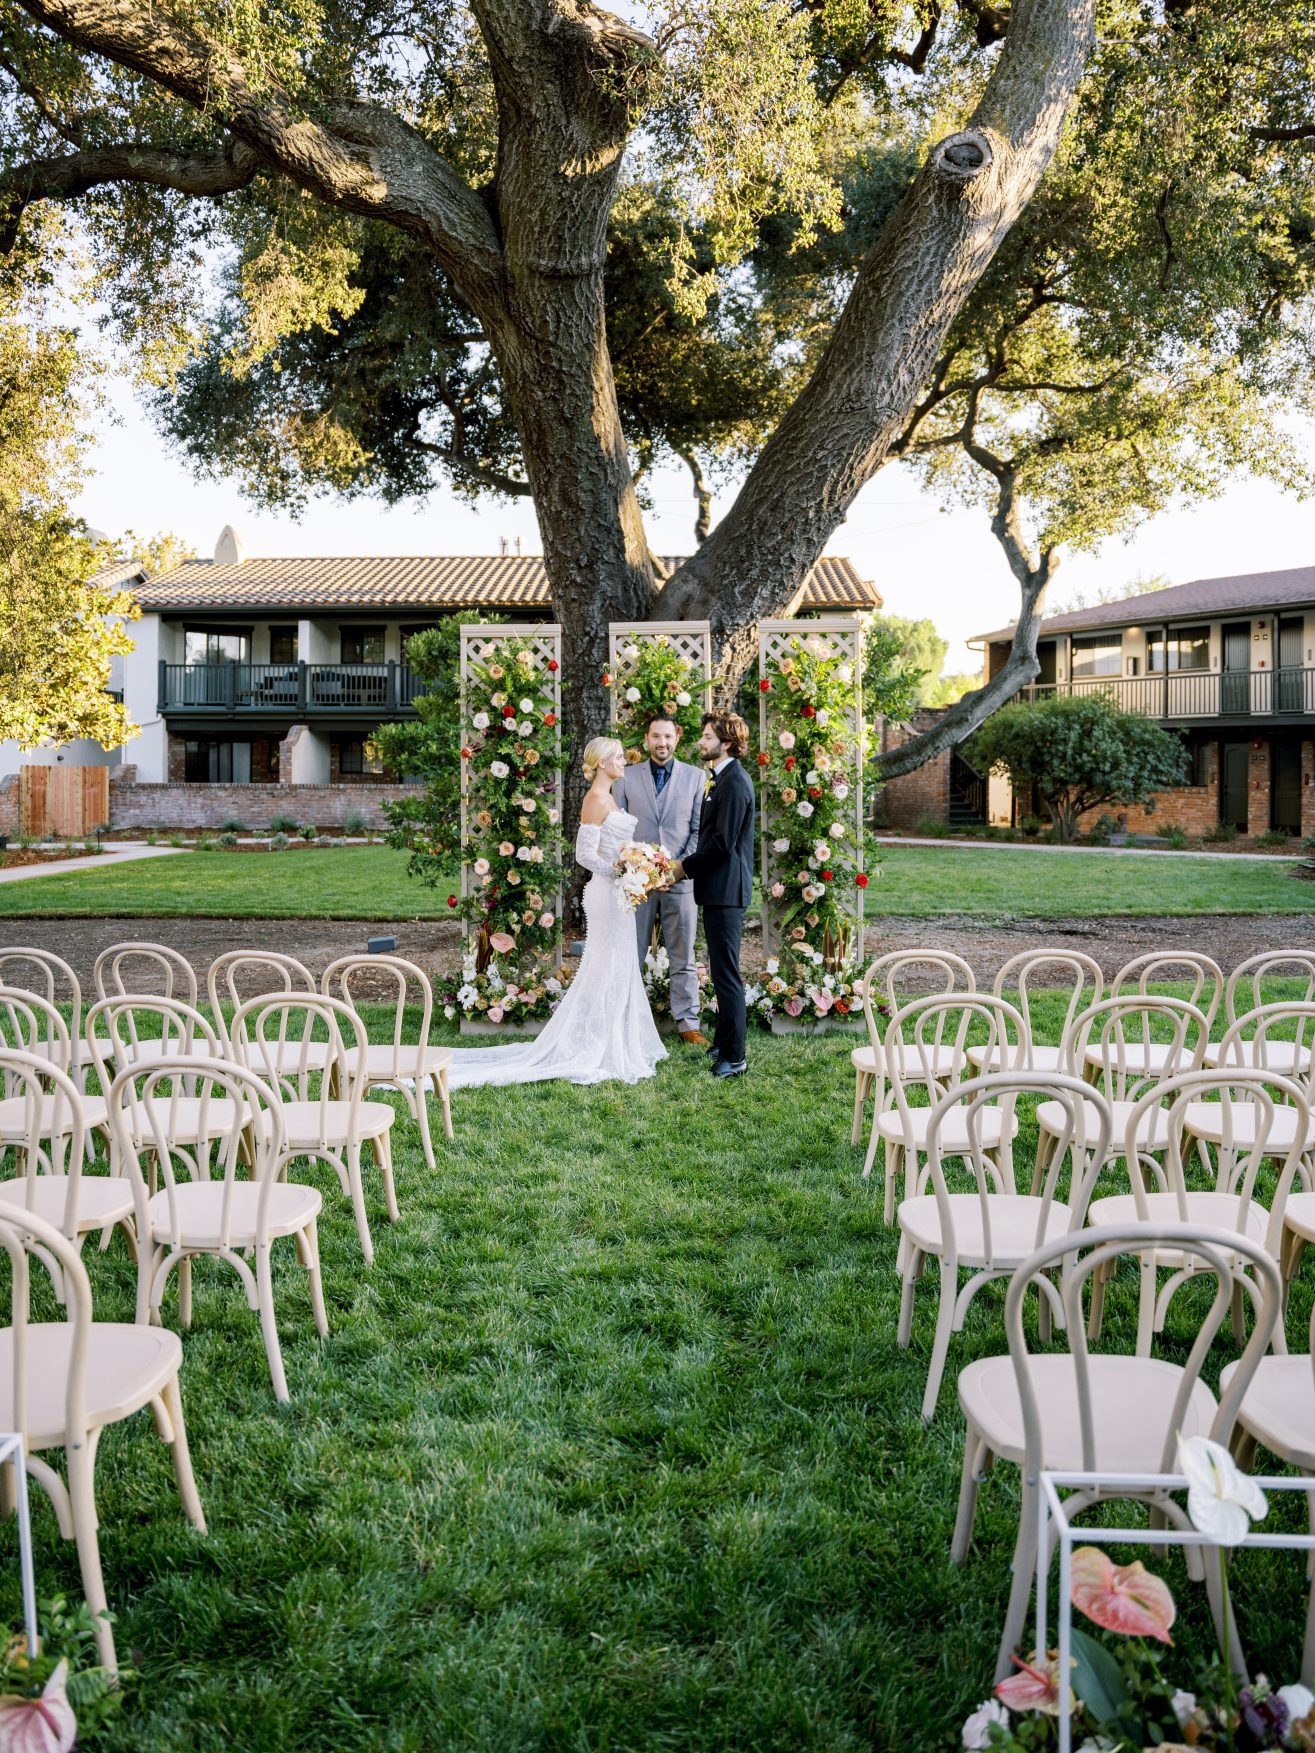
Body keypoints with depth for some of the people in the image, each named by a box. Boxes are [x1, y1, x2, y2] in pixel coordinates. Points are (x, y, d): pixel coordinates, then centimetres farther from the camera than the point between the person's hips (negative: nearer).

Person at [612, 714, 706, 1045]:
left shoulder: (694, 776, 6)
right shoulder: (626, 777, 6)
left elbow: (699, 829, 3)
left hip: (680, 879, 0)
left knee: (683, 957, 5)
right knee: (631, 955, 5)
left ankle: (687, 1023, 12)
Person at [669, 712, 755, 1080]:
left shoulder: (734, 783, -16)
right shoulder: (724, 779, 16)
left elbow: (723, 842, -20)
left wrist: (685, 867, -10)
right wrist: (686, 864, 10)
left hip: (726, 890, -11)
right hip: (719, 888, 11)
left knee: (726, 974, -7)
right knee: (721, 971, 18)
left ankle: (734, 1057, -2)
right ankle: (724, 1042, 29)